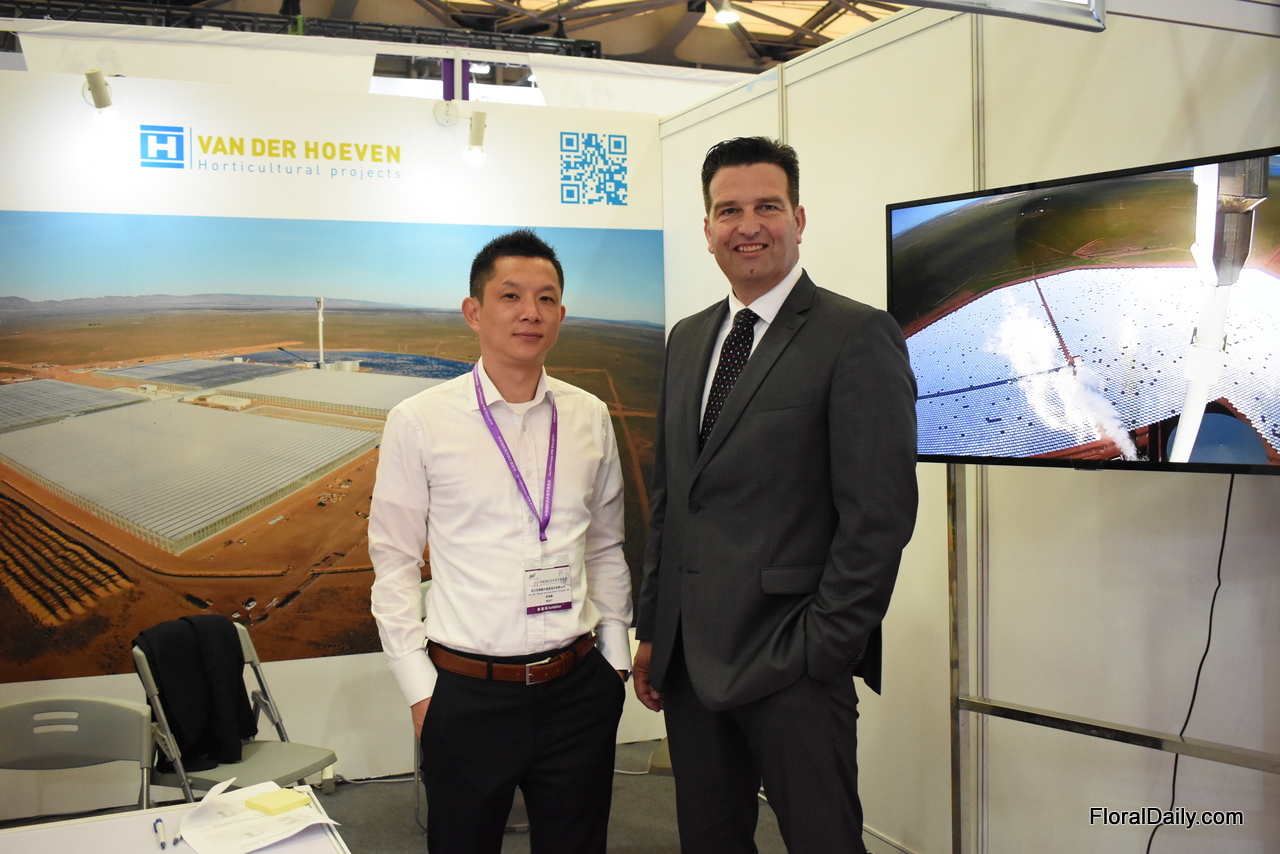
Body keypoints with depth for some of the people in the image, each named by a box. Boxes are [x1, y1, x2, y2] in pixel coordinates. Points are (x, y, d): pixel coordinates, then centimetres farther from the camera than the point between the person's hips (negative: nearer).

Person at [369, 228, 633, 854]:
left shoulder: (590, 417, 4)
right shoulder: (418, 422, -5)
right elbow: (393, 562, -1)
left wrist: (615, 655, 9)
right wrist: (419, 686, -4)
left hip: (579, 689, 3)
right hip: (467, 692, -2)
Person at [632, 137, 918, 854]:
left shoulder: (858, 336, -9)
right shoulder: (687, 339, 13)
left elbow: (880, 513, -14)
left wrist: (823, 649, -15)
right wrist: (652, 631, 12)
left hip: (792, 664, -6)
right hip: (688, 658, 7)